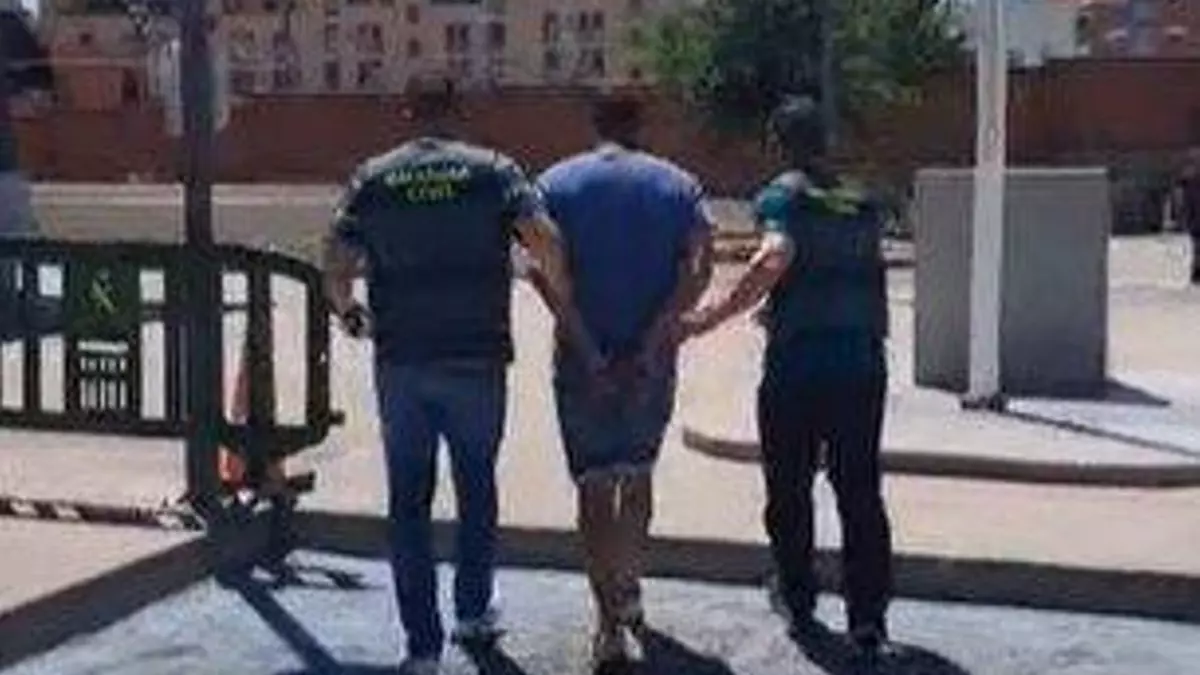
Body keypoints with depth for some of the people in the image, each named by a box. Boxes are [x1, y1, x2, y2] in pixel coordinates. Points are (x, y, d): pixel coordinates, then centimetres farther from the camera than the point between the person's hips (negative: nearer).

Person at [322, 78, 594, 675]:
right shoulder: (493, 170, -1)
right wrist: (568, 312, -3)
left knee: (408, 501, 8)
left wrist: (349, 313, 15)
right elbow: (545, 241, -15)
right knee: (477, 488, 20)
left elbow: (336, 265, -4)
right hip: (477, 358, 0)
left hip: (400, 362, 1)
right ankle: (473, 612, 31)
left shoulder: (372, 178, 2)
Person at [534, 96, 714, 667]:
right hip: (652, 358, 2)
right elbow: (699, 267, -10)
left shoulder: (557, 182, 2)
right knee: (638, 474, 22)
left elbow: (541, 264, -13)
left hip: (582, 357, -1)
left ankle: (610, 622, 2)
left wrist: (583, 342, -13)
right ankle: (627, 587, 33)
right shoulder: (678, 184, 5)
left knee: (594, 485, 5)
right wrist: (656, 336, -13)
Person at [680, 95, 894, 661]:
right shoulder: (862, 202, 12)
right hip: (862, 364, 4)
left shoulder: (782, 195, -5)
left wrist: (712, 316, -25)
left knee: (789, 491, 13)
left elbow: (775, 259, -24)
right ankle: (869, 619, 6)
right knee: (860, 493, 7)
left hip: (796, 364, -4)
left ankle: (799, 604, 24)